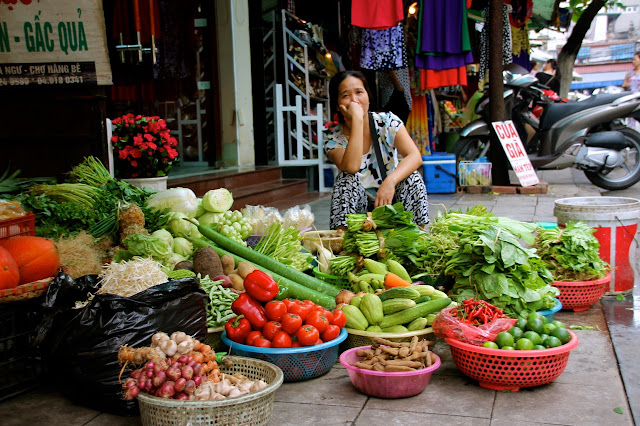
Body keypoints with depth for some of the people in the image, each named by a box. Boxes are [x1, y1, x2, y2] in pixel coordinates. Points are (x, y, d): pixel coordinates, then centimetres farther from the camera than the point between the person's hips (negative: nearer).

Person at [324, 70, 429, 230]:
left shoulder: (387, 121, -6)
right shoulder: (333, 140, -9)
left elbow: (415, 156, -20)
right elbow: (352, 167, -31)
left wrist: (390, 181, -39)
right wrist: (357, 119, -30)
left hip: (391, 202, 1)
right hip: (359, 208, 0)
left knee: (412, 177, -25)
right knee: (347, 179, -26)